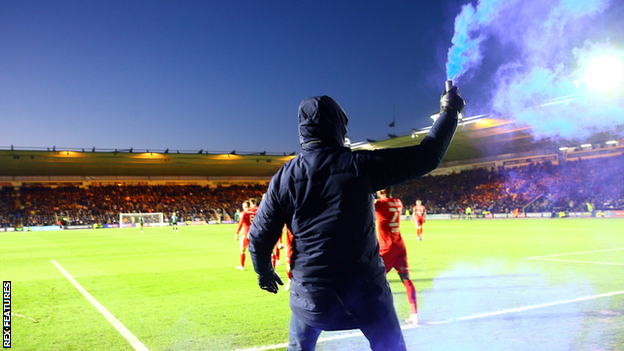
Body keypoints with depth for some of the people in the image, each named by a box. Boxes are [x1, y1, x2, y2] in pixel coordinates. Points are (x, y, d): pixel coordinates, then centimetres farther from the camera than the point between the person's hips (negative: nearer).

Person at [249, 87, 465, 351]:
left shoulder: (284, 177, -4)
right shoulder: (360, 164, -11)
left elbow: (259, 237, 2)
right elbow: (427, 156, -6)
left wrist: (264, 272, 21)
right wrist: (449, 113, 9)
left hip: (310, 294, 2)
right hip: (365, 289, -1)